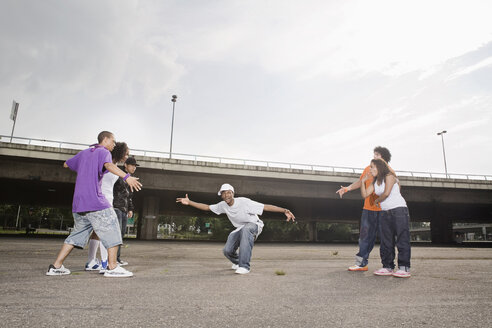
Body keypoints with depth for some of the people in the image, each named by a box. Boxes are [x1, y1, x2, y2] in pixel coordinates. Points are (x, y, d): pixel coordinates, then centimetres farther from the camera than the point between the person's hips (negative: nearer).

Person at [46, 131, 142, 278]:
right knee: (111, 229, -3)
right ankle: (112, 268, -5)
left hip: (78, 203, 8)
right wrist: (126, 177, -38)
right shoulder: (103, 152, -1)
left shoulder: (83, 153, 21)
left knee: (78, 233, 17)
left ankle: (56, 266, 17)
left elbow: (66, 164, 35)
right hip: (95, 200, -8)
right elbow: (108, 165, -23)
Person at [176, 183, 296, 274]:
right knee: (227, 251, -8)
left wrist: (284, 210, -41)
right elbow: (206, 207, 3)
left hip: (254, 225, -6)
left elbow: (266, 207, -30)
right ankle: (238, 262, 31)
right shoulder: (223, 205, -8)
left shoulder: (243, 202, -26)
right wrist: (189, 202, -7)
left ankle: (244, 266, -38)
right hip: (240, 228, 6)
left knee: (246, 230, -40)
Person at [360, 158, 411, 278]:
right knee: (386, 241, 5)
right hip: (385, 213, 8)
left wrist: (377, 200, 2)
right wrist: (363, 181, 3)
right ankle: (388, 267, 9)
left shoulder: (389, 176, -5)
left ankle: (404, 268, -6)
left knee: (402, 239, -7)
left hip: (399, 210, -8)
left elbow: (386, 193, -15)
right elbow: (364, 194, 8)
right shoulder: (375, 182, 15)